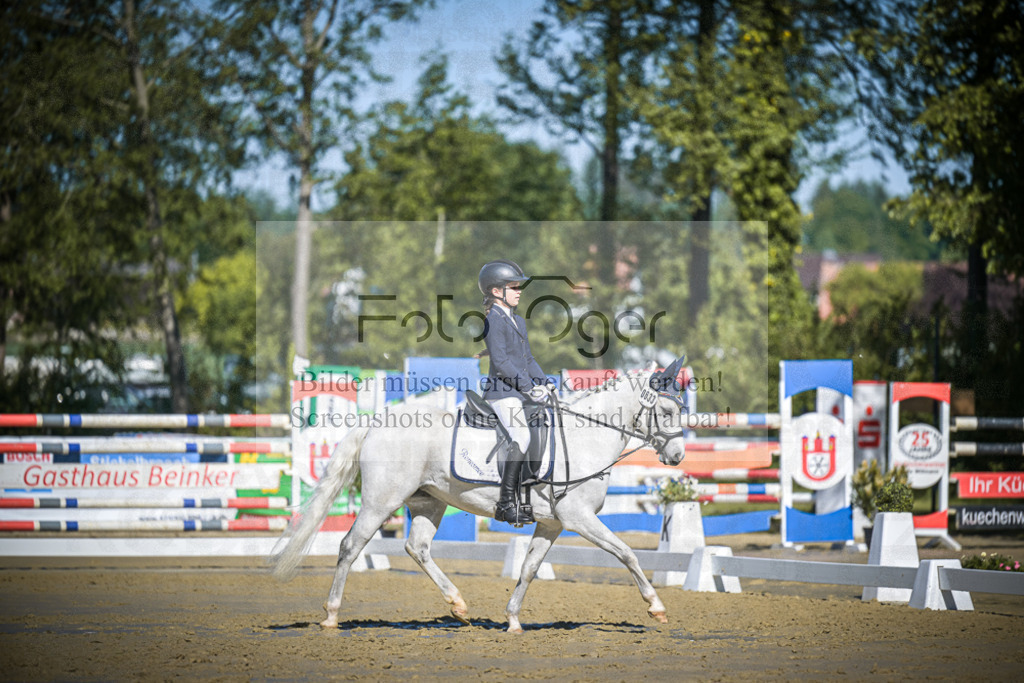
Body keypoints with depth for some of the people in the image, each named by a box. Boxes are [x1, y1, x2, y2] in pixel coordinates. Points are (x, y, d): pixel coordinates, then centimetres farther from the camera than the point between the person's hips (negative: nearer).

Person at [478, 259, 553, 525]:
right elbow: (500, 361, -16)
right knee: (521, 438, -22)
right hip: (503, 391, -9)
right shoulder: (492, 320, -8)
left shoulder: (518, 321, 21)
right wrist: (527, 386, -18)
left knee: (542, 436, 1)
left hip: (525, 391, 9)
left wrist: (543, 383, 7)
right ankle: (506, 504, -19)